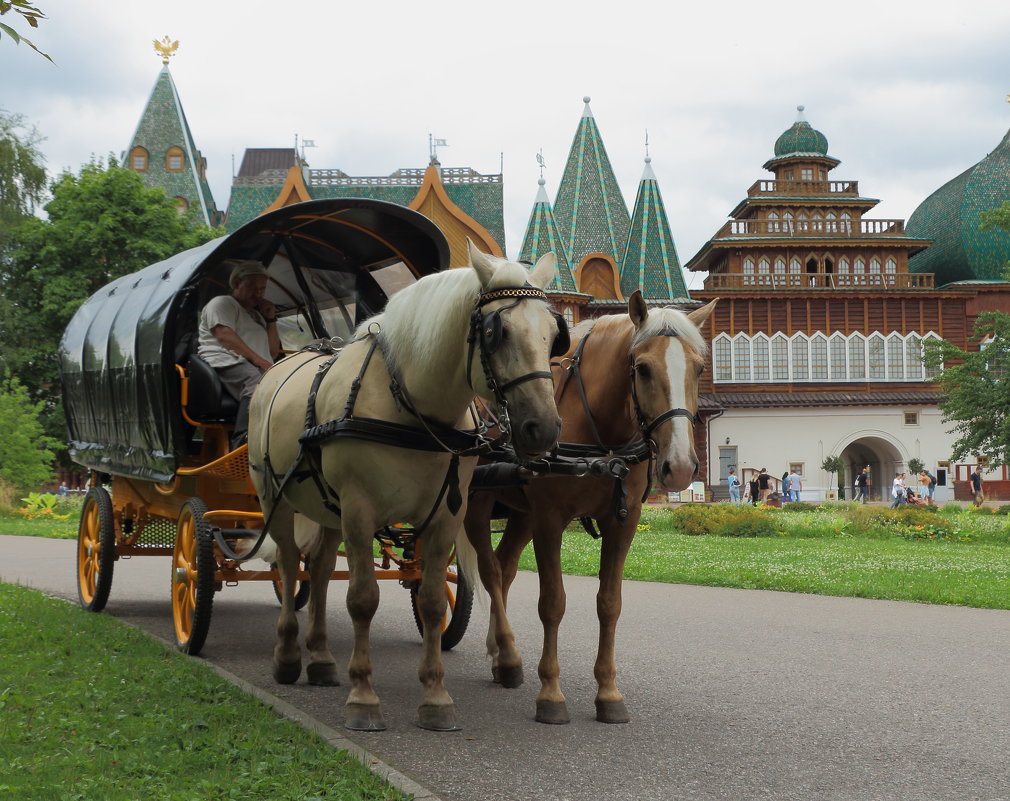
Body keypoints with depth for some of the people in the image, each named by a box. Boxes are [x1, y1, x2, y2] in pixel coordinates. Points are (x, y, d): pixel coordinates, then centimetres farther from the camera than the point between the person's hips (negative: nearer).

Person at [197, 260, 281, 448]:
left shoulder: (257, 315, 36)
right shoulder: (222, 303, 12)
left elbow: (273, 353, 31)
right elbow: (224, 335, -7)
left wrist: (271, 319, 22)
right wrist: (256, 359, -16)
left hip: (260, 368, 8)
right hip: (226, 362, -8)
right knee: (255, 382, -42)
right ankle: (242, 443, -58)